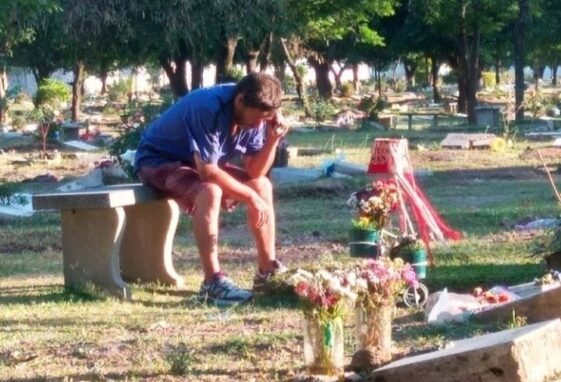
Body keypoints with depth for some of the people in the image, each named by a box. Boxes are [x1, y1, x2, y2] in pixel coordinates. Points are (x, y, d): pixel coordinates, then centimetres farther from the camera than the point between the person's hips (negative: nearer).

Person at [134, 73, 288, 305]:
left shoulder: (253, 116, -9)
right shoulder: (209, 109, -34)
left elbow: (255, 172, -6)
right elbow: (208, 172, -34)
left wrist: (273, 139, -22)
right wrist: (251, 197, -25)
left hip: (201, 163, 8)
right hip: (158, 161, -8)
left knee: (262, 185, 0)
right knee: (209, 191, -35)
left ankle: (267, 270, 7)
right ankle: (212, 282, -34)